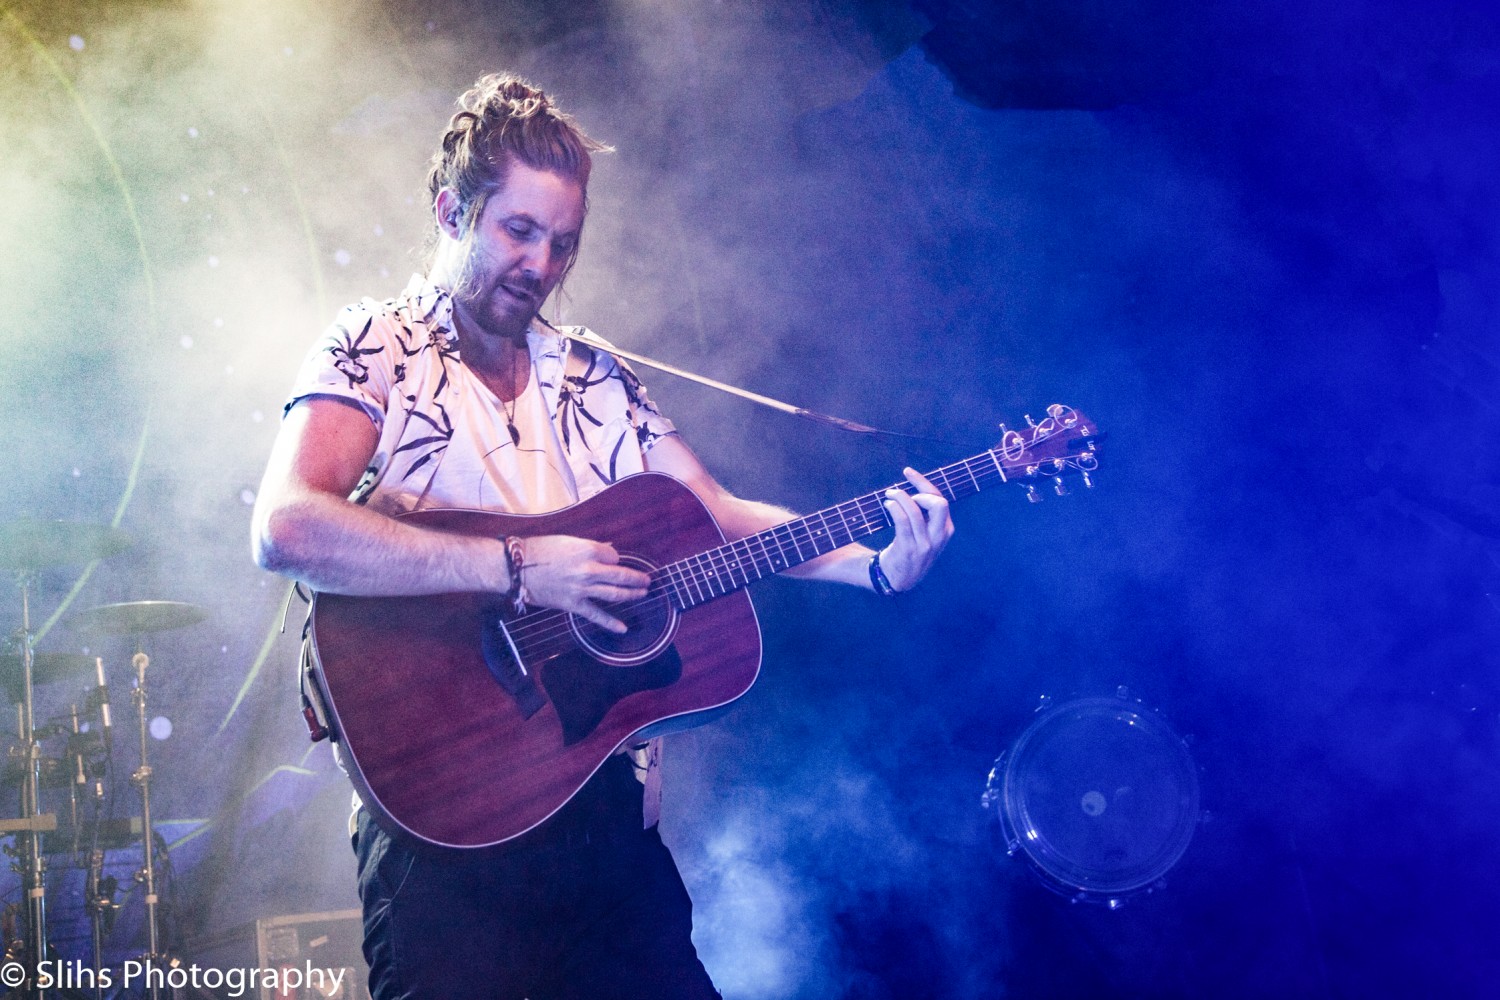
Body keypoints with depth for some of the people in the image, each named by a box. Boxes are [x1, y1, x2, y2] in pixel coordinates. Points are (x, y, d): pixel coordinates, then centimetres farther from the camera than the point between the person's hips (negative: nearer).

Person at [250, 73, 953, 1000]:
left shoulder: (594, 377, 14)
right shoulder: (375, 349, -3)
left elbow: (721, 515, 8)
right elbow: (287, 530, -20)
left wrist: (875, 561, -8)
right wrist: (516, 567, -23)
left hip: (607, 800, 5)